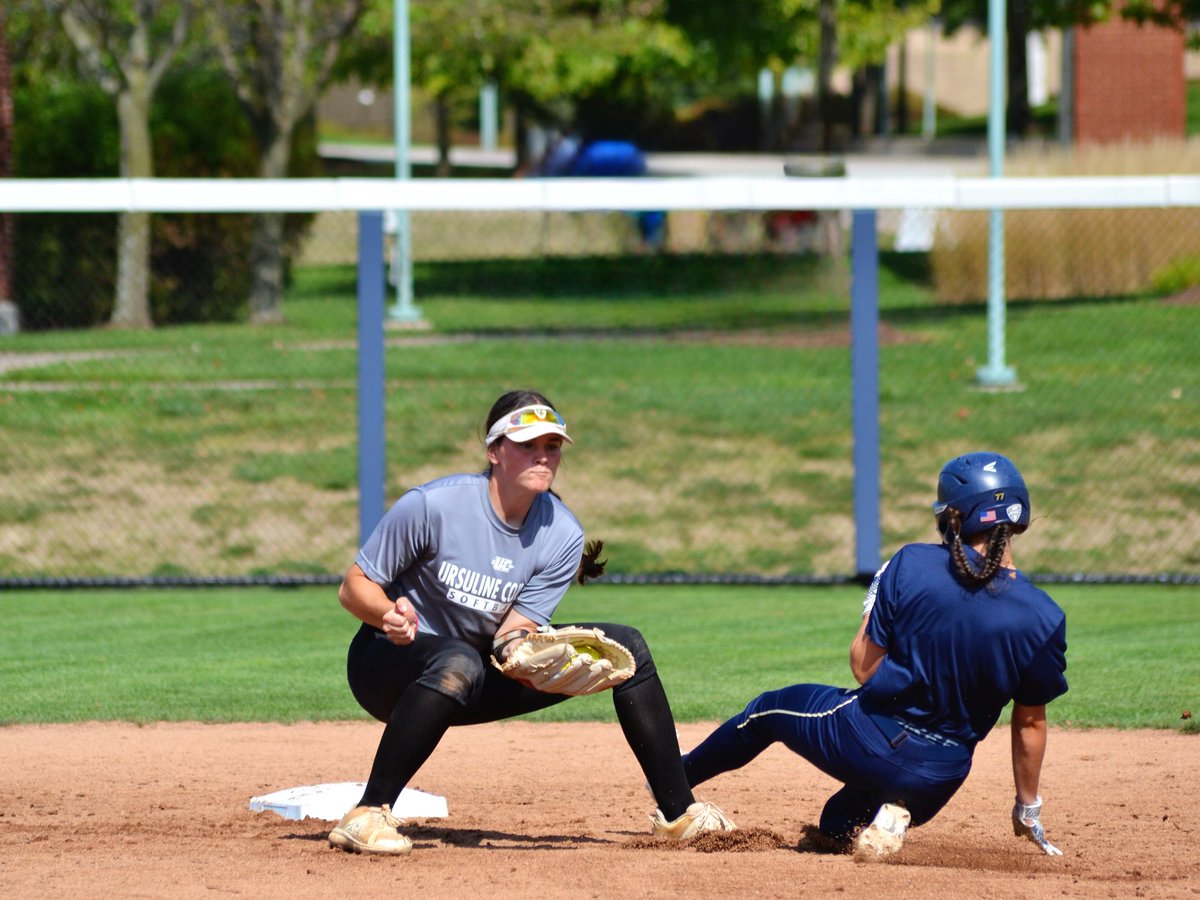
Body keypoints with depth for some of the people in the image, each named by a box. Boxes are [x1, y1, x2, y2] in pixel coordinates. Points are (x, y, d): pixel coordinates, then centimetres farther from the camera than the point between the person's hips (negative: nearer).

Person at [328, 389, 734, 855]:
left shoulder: (563, 536, -9)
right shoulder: (432, 506, -22)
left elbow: (511, 636, -12)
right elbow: (353, 586, -15)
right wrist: (389, 614, -36)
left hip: (483, 682, 6)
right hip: (393, 661, -6)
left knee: (625, 646, -2)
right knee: (460, 663, -42)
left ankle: (677, 811, 7)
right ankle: (367, 816, -37)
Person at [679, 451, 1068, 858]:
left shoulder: (910, 566, -16)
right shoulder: (1043, 621, -12)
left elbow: (864, 669, -9)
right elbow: (1030, 722, -1)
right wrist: (1028, 811, 12)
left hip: (868, 741, -2)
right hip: (939, 783, 2)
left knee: (770, 709, 30)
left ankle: (676, 779, 43)